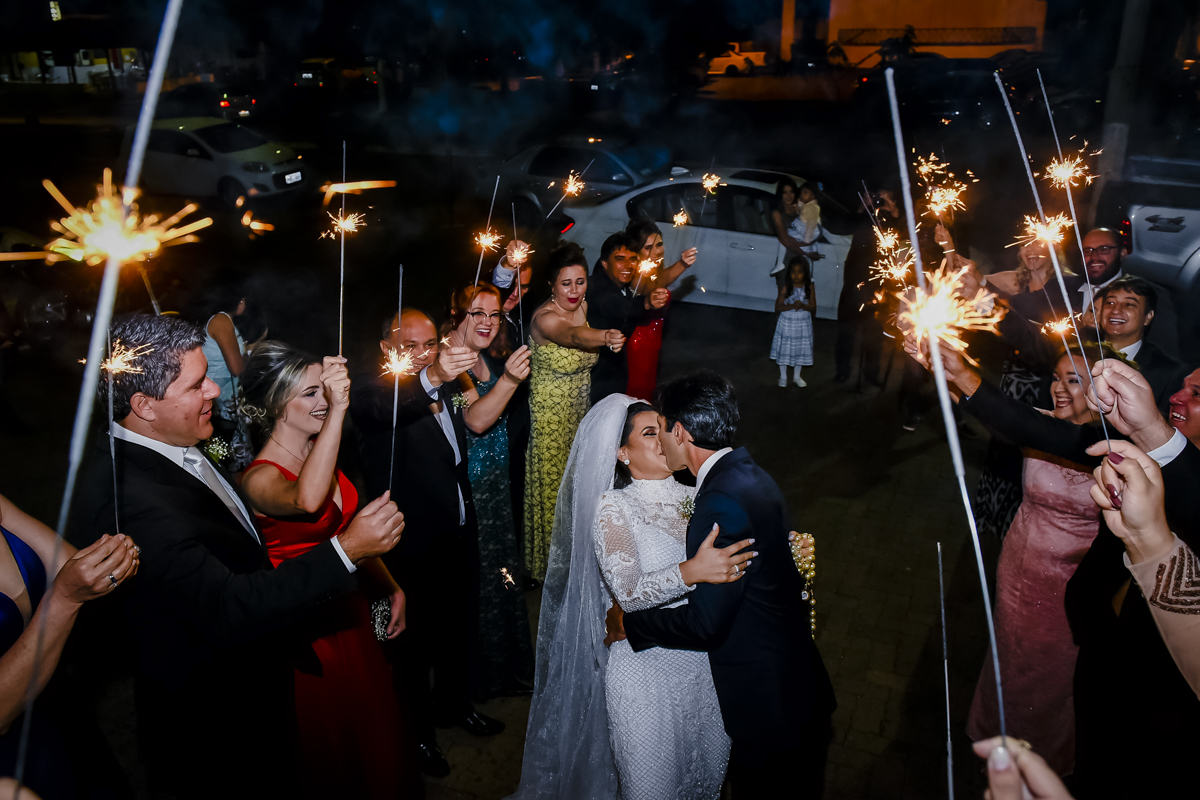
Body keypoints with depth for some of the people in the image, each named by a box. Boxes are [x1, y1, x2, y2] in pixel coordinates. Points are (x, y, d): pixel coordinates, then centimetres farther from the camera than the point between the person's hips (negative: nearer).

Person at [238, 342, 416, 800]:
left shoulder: (319, 455, 2)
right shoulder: (259, 477, -23)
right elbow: (306, 501, -47)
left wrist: (391, 588, 5)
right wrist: (337, 411, -50)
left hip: (349, 612, 7)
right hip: (307, 632, -7)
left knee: (372, 724, 22)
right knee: (328, 742, 13)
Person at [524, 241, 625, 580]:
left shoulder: (583, 306, -7)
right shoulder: (544, 318, -29)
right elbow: (573, 335, -51)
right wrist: (605, 337, -69)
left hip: (580, 408, 7)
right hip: (551, 414, -7)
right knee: (554, 482, 8)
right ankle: (549, 557, 31)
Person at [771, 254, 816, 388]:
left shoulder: (809, 288, -8)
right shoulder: (786, 287, -13)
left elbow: (813, 306, -8)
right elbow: (778, 307, -14)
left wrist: (802, 305, -28)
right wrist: (792, 306, -29)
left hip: (803, 324, 2)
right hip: (787, 323, -2)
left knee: (800, 350, 13)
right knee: (784, 349, 8)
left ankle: (797, 377, 32)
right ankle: (783, 376, 26)